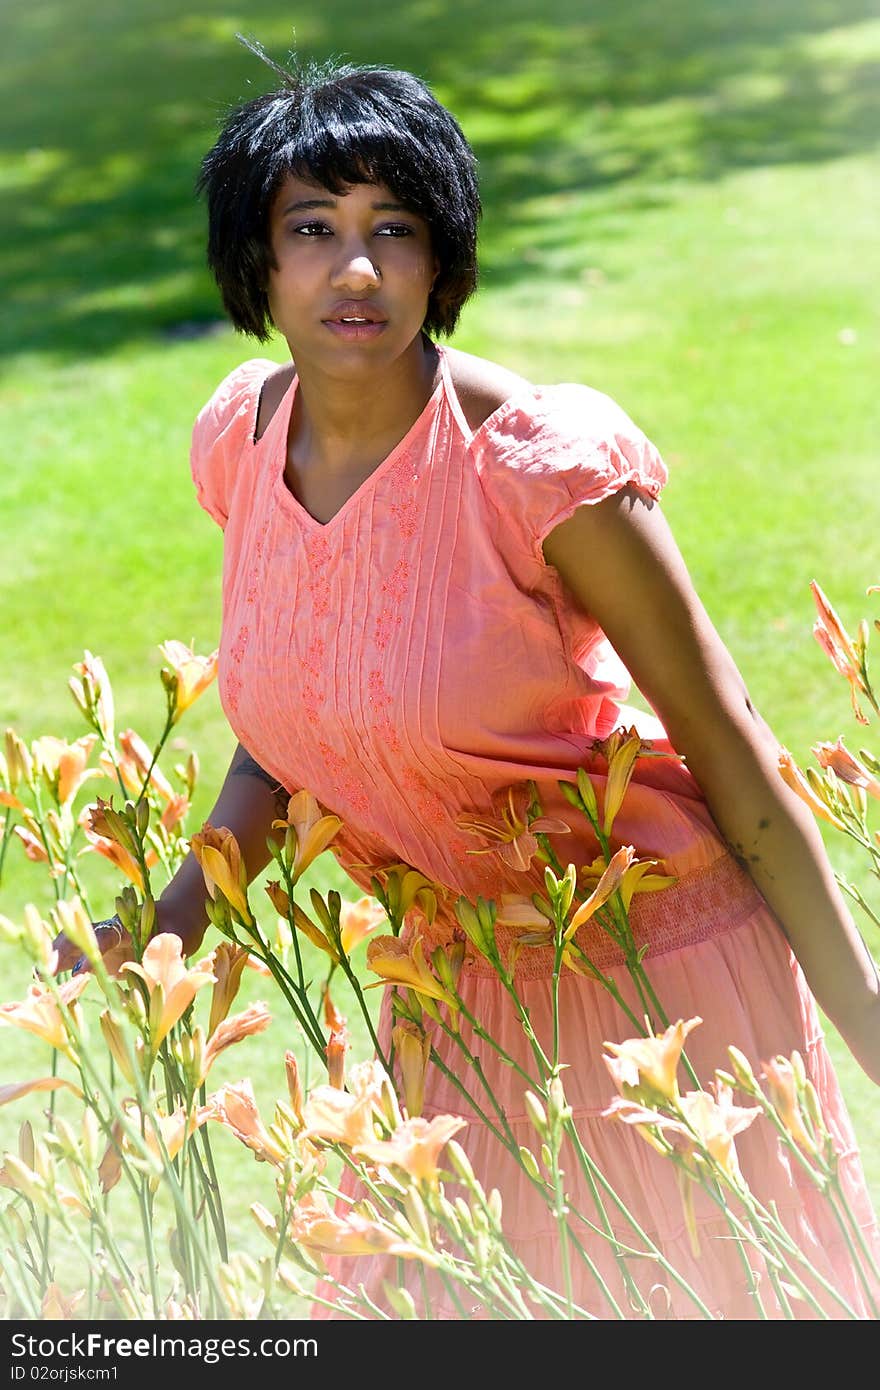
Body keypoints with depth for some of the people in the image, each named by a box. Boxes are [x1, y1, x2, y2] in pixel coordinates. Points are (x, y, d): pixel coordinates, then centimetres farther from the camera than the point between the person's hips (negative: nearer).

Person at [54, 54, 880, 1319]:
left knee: (700, 1293, 7)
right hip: (457, 982, 6)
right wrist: (172, 926, 0)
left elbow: (730, 753, -16)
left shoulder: (542, 464, -23)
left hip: (655, 954, -5)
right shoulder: (243, 437, -5)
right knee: (443, 1293, 14)